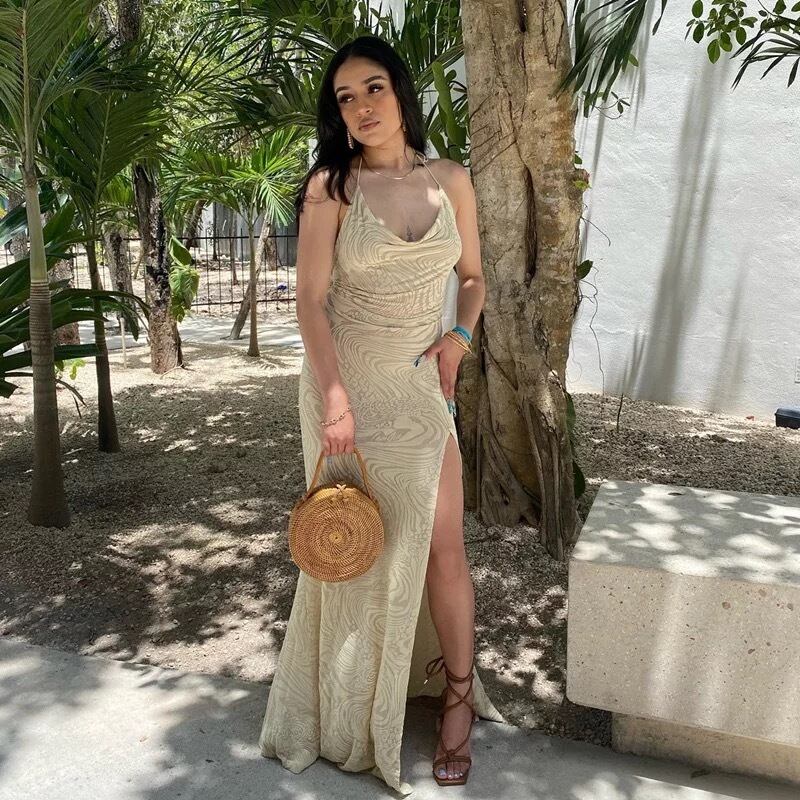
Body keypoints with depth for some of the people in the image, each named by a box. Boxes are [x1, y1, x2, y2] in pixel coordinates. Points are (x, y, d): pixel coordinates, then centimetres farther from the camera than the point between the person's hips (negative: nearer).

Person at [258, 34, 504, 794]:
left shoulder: (450, 180, 5)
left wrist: (460, 336, -4)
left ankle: (458, 696, 22)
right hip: (345, 382, -2)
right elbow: (310, 299, -10)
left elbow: (472, 277, 15)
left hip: (419, 386, 2)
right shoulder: (331, 186, -4)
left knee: (442, 546, 0)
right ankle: (352, 711, 29)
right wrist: (336, 399, -19)